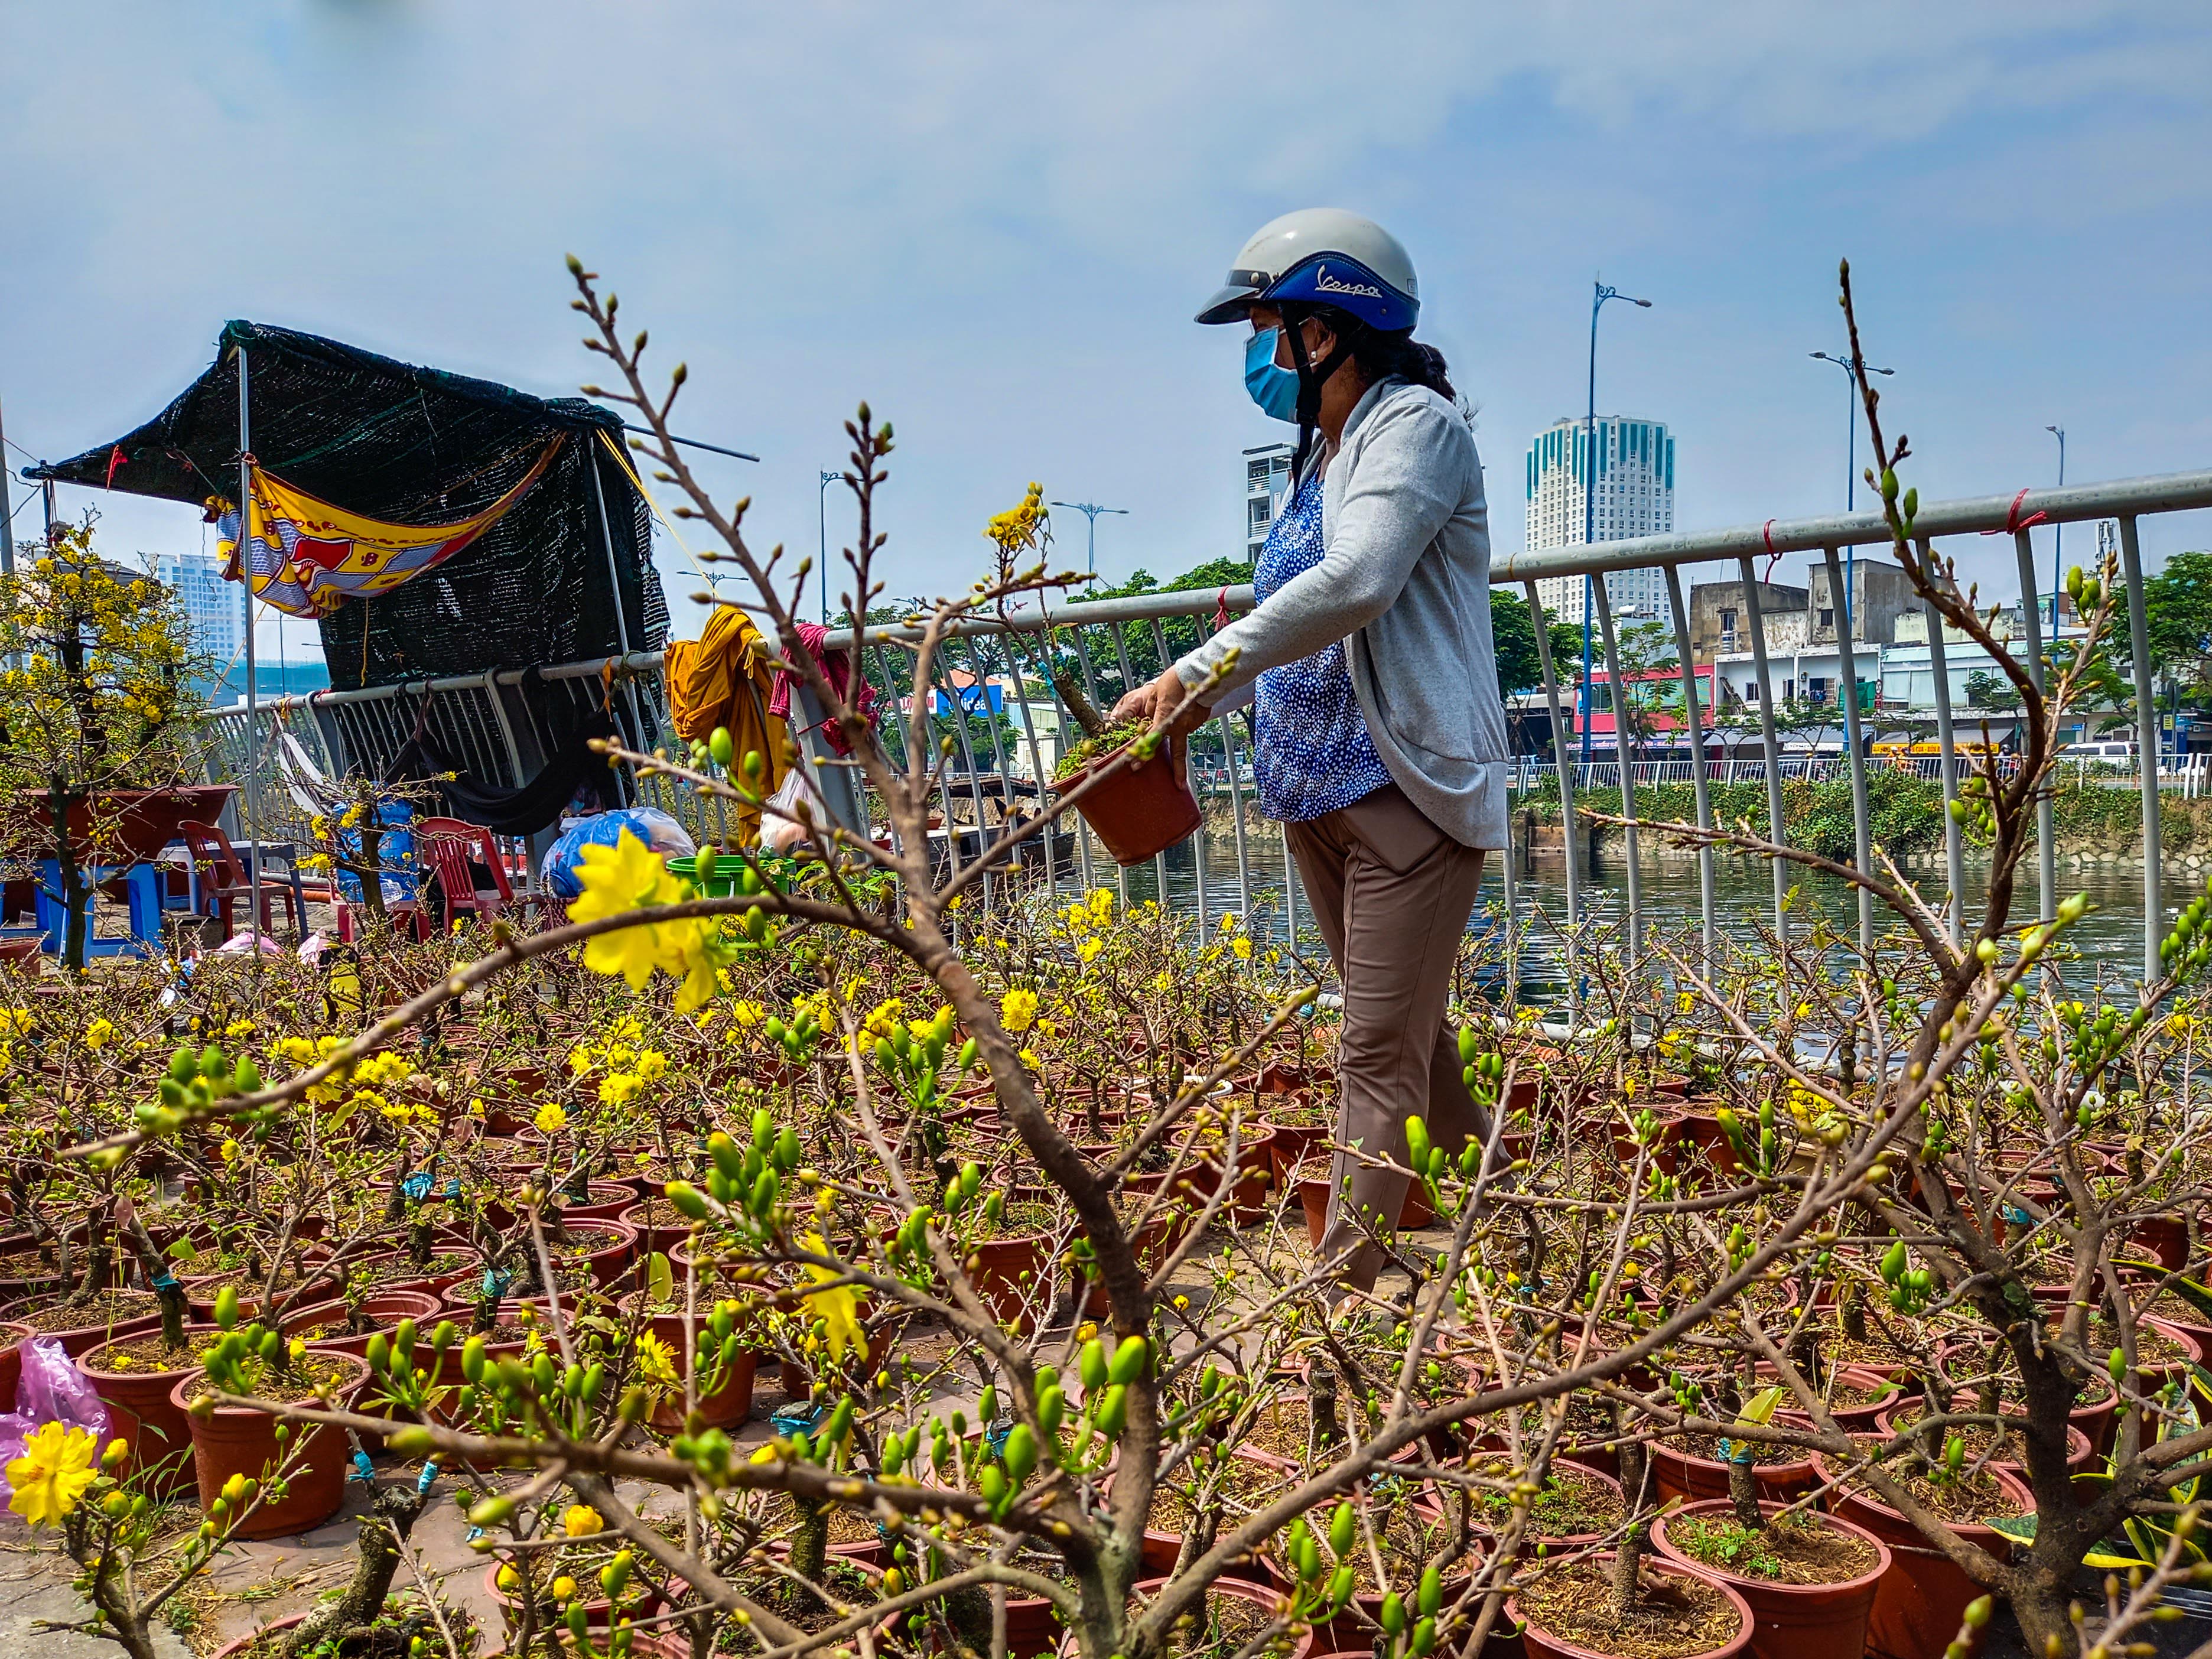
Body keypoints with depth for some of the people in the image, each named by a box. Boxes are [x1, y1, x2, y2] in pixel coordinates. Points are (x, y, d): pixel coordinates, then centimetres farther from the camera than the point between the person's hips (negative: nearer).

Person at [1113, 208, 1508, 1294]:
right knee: (1408, 1038, 15)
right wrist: (1190, 698, 9)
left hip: (1410, 788, -9)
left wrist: (1205, 665, -23)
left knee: (1380, 1055, -8)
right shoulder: (1317, 457, 17)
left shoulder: (1415, 425, -10)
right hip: (1315, 792, 9)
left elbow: (1355, 584, -27)